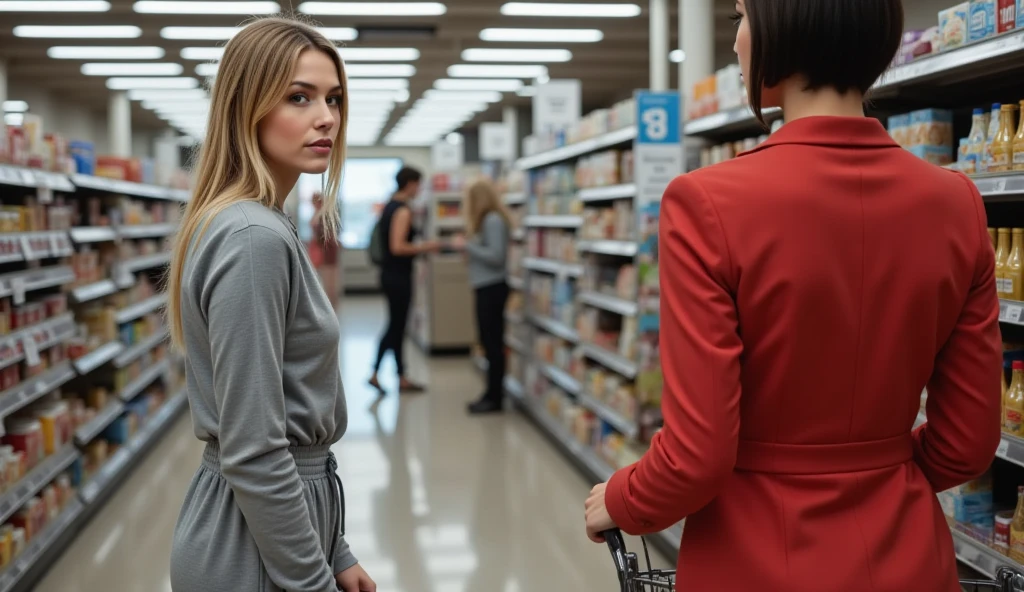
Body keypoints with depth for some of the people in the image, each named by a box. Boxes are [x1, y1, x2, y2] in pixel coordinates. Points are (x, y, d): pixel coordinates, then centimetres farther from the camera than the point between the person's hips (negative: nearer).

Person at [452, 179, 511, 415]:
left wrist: (467, 245, -14)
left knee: (492, 342, -4)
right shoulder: (489, 221, 15)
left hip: (492, 288, -10)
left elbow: (496, 256, -20)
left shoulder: (493, 221, -14)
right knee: (490, 342, 13)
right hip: (487, 287, 10)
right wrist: (469, 249, 6)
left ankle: (495, 397, 2)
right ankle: (492, 393, 19)